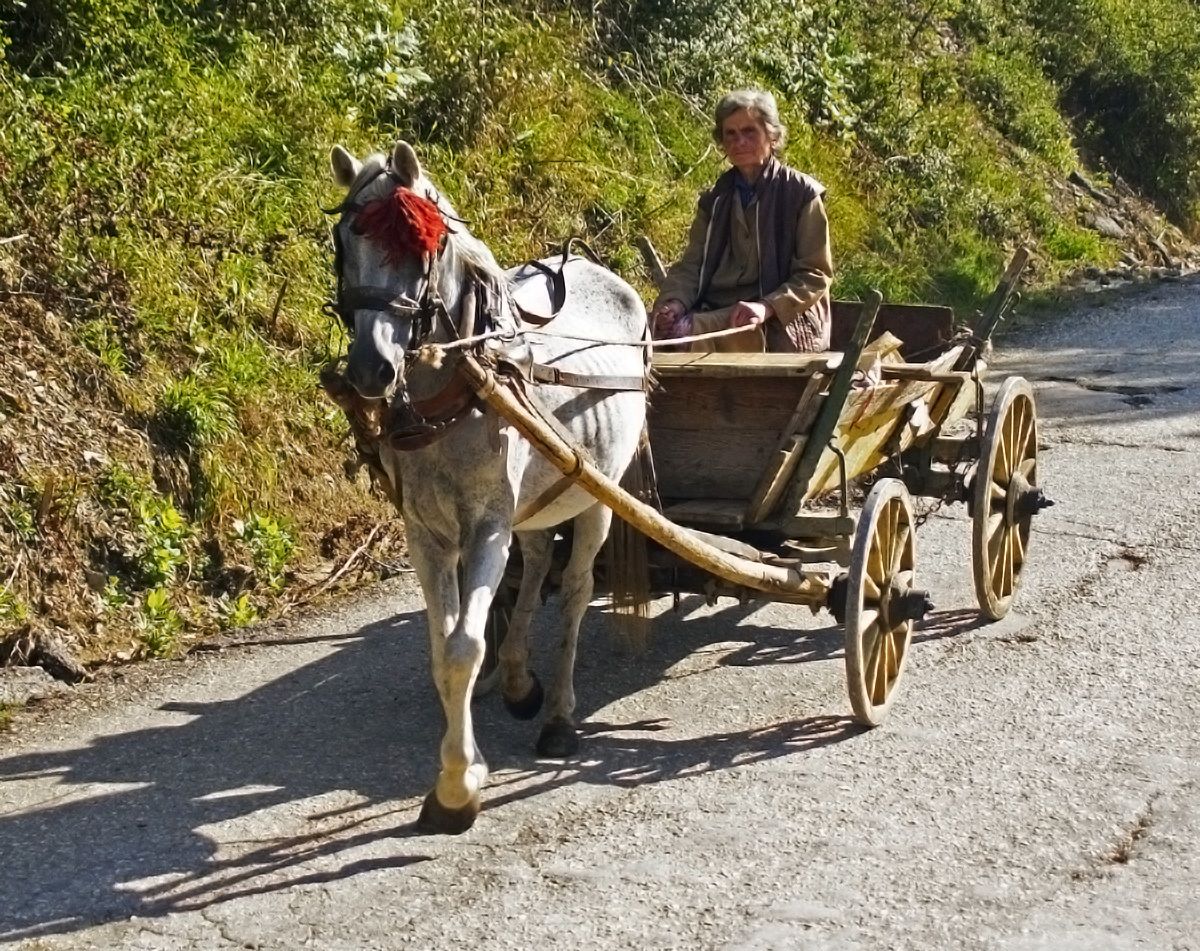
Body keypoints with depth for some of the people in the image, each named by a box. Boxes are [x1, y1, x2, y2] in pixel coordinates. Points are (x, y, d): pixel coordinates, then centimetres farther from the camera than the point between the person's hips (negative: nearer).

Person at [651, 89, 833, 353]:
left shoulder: (801, 193, 2)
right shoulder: (714, 200, 17)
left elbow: (816, 274, -3)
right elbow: (691, 265, 13)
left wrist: (767, 306, -20)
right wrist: (675, 301, -11)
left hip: (783, 325, -5)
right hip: (717, 315, 5)